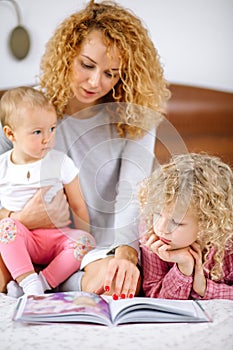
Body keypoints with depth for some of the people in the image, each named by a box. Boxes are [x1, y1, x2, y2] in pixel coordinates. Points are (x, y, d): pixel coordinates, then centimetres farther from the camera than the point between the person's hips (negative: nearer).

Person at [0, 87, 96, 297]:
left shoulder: (61, 163, -2)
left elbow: (78, 206, 3)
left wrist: (84, 237, -1)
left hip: (56, 235, 1)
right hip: (19, 240, 0)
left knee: (85, 242, -25)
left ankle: (42, 282, -27)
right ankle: (30, 282, -35)